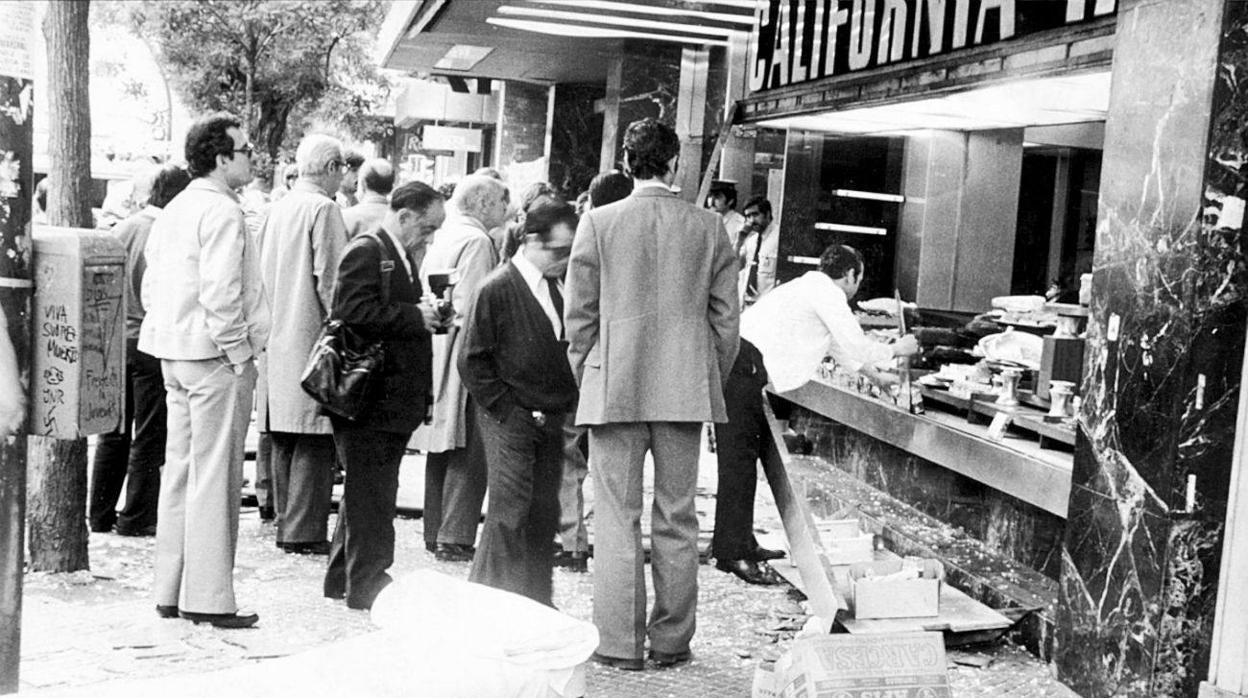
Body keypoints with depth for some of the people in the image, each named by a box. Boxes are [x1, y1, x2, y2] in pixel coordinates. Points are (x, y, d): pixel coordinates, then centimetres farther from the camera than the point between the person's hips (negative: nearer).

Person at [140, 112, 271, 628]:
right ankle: (208, 598, 1)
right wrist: (239, 355, -15)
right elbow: (221, 294, -22)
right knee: (214, 477, -4)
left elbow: (151, 288, 16)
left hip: (174, 354, 9)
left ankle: (170, 593, 19)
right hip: (213, 356, -9)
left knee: (179, 470, 13)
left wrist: (171, 340, 17)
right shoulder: (222, 212, -14)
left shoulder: (173, 211, 14)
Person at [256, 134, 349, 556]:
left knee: (284, 438, 13)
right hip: (311, 340, -8)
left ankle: (286, 525, 19)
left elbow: (263, 273, 15)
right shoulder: (323, 209, -11)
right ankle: (304, 532, -4)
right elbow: (329, 279, -16)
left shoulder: (277, 209, 12)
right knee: (314, 441, -4)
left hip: (277, 340, 8)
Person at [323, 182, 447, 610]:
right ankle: (366, 583, 3)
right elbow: (354, 313, -23)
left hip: (392, 398, 10)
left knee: (370, 491, 16)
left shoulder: (399, 257, 19)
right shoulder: (365, 253, -13)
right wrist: (415, 316, -20)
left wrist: (428, 316, 9)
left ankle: (343, 576, 27)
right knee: (370, 494, -5)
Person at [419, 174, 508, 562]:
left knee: (441, 449, 14)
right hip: (464, 355, -9)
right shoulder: (476, 241, -12)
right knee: (467, 452, -5)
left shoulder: (440, 237, 14)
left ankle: (435, 533, 21)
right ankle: (455, 539, -5)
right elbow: (471, 307, -19)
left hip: (436, 351, 9)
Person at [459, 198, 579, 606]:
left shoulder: (558, 287, 10)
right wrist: (510, 411, -12)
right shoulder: (497, 289, -9)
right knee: (510, 512, -7)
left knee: (544, 513, 9)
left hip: (550, 419, 6)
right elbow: (473, 360, -9)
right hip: (510, 420, -6)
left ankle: (535, 602, 19)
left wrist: (564, 408, 7)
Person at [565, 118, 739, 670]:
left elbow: (578, 314, 0)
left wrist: (585, 378, 11)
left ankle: (620, 644, 8)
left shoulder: (598, 223, -4)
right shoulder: (710, 228, 1)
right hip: (686, 390, 2)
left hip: (615, 388, -2)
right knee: (677, 520, 11)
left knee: (618, 520, 5)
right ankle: (672, 642, 19)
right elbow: (725, 318, 4)